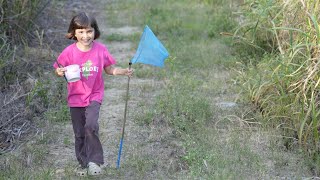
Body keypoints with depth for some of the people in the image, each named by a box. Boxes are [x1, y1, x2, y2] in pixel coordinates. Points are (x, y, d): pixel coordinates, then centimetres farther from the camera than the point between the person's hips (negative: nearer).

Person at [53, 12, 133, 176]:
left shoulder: (100, 49, -8)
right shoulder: (69, 52, -11)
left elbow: (109, 69, 5)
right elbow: (59, 70, -1)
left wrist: (124, 71, -11)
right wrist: (60, 72, -25)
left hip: (94, 96, -1)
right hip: (76, 98, 1)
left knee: (91, 125, -24)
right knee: (79, 133, 11)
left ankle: (94, 161, -10)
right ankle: (83, 163, 29)